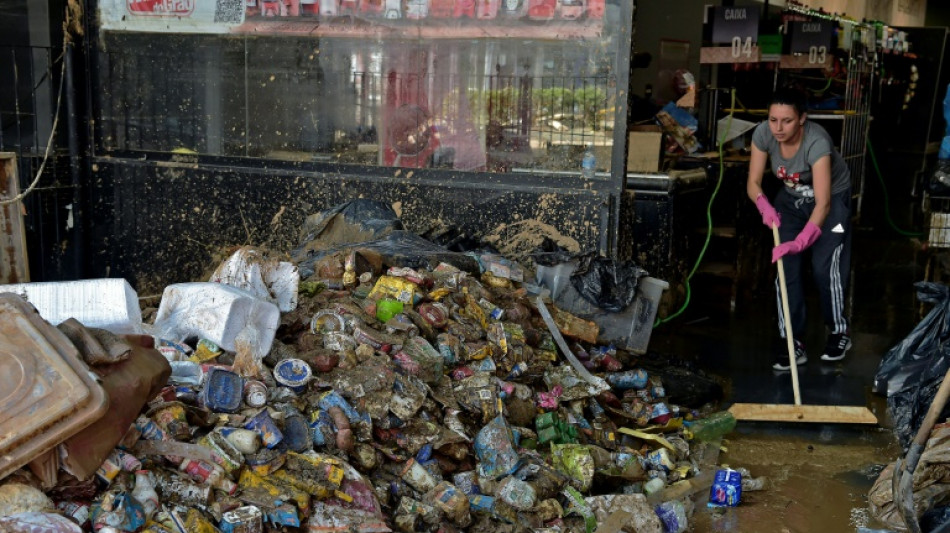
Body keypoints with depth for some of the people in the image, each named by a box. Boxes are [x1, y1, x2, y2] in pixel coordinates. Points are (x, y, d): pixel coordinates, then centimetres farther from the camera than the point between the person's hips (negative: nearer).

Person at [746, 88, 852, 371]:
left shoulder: (817, 142, -38)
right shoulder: (763, 134, -24)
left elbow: (823, 203, -42)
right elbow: (753, 182, -18)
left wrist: (800, 241, -54)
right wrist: (765, 206, -39)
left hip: (832, 197, -4)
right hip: (791, 197, 4)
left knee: (825, 267, -11)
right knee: (785, 267, -6)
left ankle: (839, 331, 14)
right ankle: (795, 342, 1)